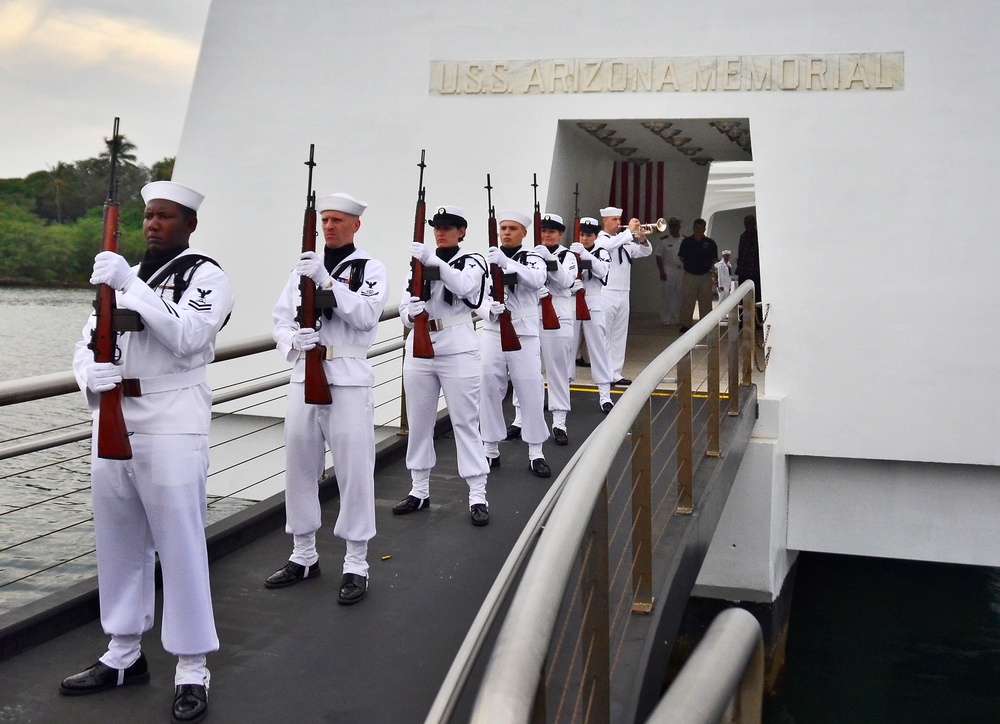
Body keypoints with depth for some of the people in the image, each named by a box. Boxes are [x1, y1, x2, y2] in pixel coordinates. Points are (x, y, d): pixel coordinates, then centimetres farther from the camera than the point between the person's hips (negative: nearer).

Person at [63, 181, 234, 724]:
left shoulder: (206, 277, -4)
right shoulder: (123, 277, 17)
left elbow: (187, 338, -20)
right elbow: (88, 341, 13)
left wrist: (130, 286, -23)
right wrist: (91, 374, -9)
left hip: (172, 425, -7)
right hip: (113, 420, 7)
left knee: (180, 546, -4)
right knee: (118, 543, 14)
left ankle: (192, 672, 6)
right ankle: (123, 656, 28)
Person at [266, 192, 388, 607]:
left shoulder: (370, 269, 2)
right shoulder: (302, 269, 14)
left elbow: (367, 314, -15)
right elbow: (280, 321, 9)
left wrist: (326, 280, -21)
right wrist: (293, 341, -13)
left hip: (349, 377, -5)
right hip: (305, 374, 5)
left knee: (354, 469, -3)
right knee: (300, 466, 10)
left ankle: (356, 566, 6)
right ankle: (303, 556, 25)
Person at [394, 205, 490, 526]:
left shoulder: (472, 262, 1)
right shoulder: (419, 263, 12)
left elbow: (463, 286, -22)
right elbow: (404, 309, 8)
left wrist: (433, 262, -34)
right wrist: (411, 312, -16)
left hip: (457, 351, -4)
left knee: (465, 421, -2)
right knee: (419, 421, 10)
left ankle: (478, 496, 1)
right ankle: (420, 490, 22)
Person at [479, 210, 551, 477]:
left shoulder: (533, 259, 0)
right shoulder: (486, 261, 4)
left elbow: (535, 280, -23)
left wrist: (506, 263, -36)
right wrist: (490, 310, -23)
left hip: (524, 336, -1)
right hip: (492, 334, 2)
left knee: (531, 392, 1)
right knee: (489, 390, 6)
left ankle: (536, 453, 11)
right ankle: (491, 449, 18)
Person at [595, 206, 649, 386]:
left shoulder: (625, 241, 16)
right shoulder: (600, 239, -4)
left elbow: (646, 252, 17)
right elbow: (609, 245, -27)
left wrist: (642, 240, -4)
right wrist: (629, 231, -22)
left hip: (623, 294, 7)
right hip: (606, 293, -7)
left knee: (619, 336, 7)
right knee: (604, 335, -4)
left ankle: (615, 372, 11)